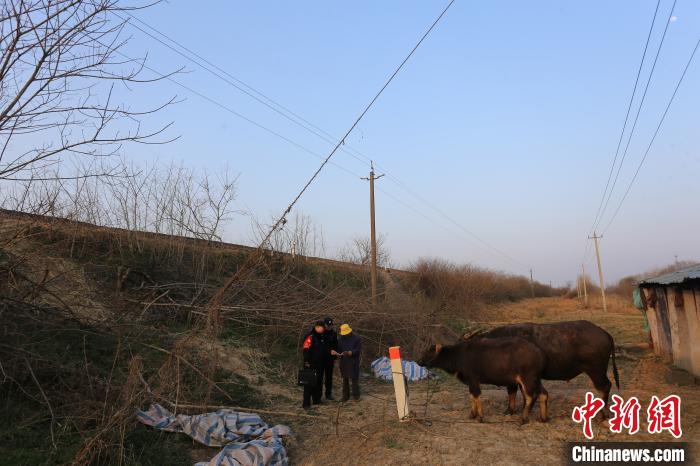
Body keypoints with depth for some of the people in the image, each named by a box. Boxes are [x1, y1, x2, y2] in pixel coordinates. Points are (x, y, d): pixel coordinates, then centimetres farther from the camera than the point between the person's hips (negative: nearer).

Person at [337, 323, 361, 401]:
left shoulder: (356, 338, -3)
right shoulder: (340, 339, 10)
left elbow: (358, 349, -9)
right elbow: (338, 349, 11)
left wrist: (350, 352, -22)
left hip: (353, 362, -4)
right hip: (344, 362, 4)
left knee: (354, 379, -2)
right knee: (345, 380, 10)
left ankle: (356, 395, 9)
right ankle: (345, 396, 18)